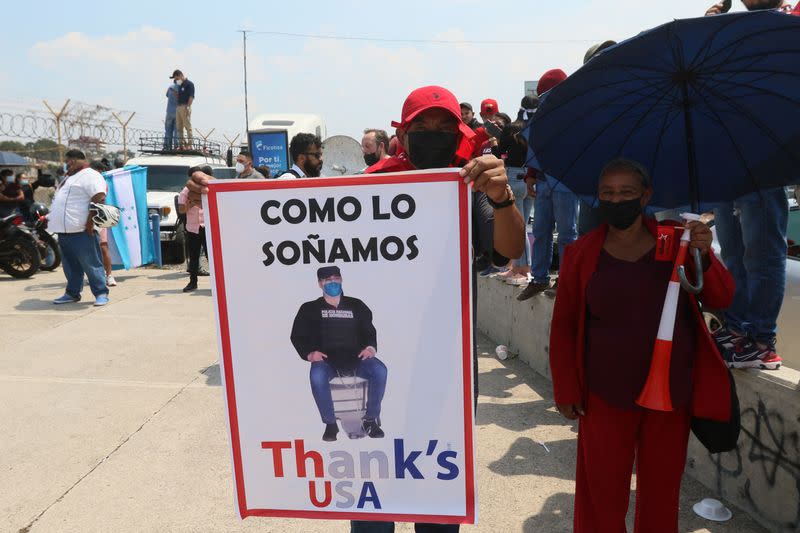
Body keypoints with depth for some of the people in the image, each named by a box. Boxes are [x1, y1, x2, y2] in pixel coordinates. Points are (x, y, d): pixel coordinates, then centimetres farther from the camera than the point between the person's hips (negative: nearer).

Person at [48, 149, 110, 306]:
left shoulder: (90, 175, -7)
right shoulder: (70, 177, 25)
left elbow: (99, 198, -20)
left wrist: (90, 222, -23)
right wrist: (51, 218, 25)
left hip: (81, 231, -10)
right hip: (64, 230, 10)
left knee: (91, 264, -7)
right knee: (70, 266, 14)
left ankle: (101, 293, -3)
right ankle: (72, 293, 23)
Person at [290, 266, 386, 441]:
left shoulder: (356, 305, 20)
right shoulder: (310, 309, 17)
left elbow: (369, 331, 16)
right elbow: (298, 336, 9)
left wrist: (371, 347, -7)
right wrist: (309, 353, -11)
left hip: (355, 358, 1)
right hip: (326, 361, -1)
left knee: (379, 370, -29)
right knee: (317, 376, -37)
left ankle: (371, 419, -11)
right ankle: (330, 423, -16)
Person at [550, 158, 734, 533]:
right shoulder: (581, 255, -3)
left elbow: (720, 299, 1)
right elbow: (563, 326, 0)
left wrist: (704, 257, -18)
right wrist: (566, 391, -1)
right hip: (606, 398, -1)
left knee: (662, 490, 17)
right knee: (602, 493, 8)